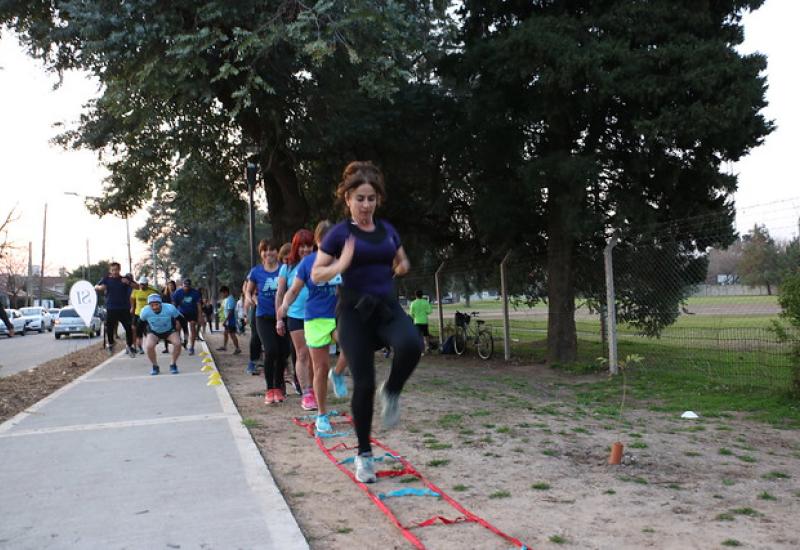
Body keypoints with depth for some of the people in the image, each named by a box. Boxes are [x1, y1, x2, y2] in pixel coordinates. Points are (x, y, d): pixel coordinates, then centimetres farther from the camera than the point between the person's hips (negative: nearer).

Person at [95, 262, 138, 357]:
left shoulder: (125, 279, 5)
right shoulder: (106, 279, 5)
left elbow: (136, 286, -2)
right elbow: (95, 287, 5)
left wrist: (129, 283, -22)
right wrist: (100, 287, -19)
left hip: (124, 309, 0)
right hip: (111, 309, 0)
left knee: (128, 328, -4)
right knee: (109, 328, -1)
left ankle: (129, 346, 12)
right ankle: (110, 344, 24)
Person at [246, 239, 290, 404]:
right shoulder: (256, 271, 3)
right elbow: (249, 291, 17)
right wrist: (253, 300, -2)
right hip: (264, 317, -1)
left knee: (283, 352, 3)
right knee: (271, 351, -15)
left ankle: (278, 388, 22)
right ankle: (270, 390, -2)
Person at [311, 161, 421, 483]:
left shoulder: (388, 230, 9)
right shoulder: (340, 233, -4)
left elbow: (402, 262, 25)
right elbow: (316, 275, -3)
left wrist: (402, 267, 1)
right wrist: (342, 264, -21)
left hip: (388, 306, 3)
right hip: (355, 310, -3)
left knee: (411, 345, -31)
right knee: (364, 383, -5)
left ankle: (392, 393, 0)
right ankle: (364, 455, 14)